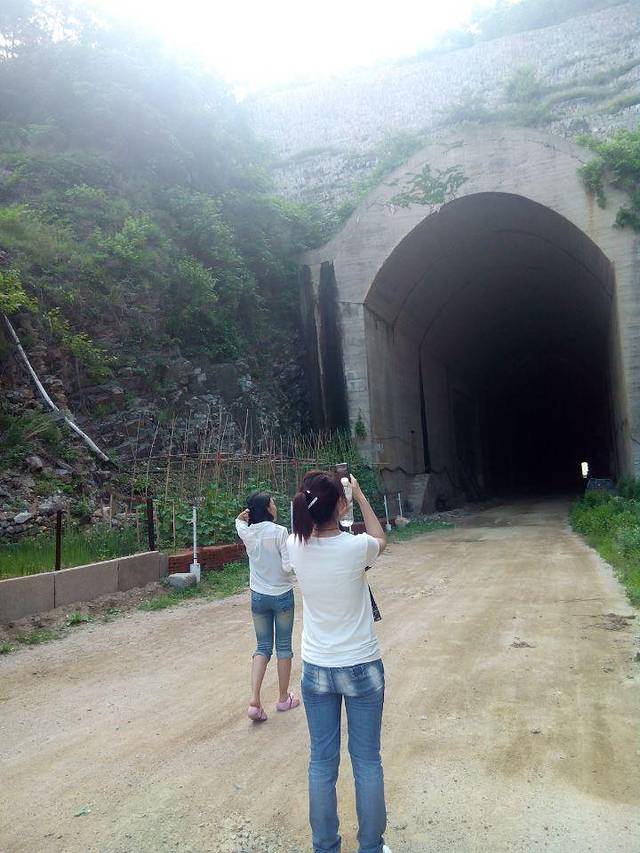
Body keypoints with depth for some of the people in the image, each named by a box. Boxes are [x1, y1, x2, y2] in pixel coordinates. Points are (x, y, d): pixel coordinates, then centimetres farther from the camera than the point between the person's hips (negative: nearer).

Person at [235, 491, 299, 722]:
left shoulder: (247, 532, -2)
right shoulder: (279, 532, -17)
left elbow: (239, 522, 24)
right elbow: (288, 567, -17)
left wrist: (243, 516, 6)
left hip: (258, 597, 4)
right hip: (282, 596, -4)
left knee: (263, 647, 14)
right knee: (283, 647, 13)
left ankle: (254, 701, 1)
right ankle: (283, 698, 25)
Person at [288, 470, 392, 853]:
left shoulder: (295, 546, -12)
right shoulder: (356, 547, -21)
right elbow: (381, 540, 5)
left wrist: (334, 511, 14)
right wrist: (361, 496, 10)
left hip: (316, 670, 3)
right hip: (361, 668, -3)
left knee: (322, 763, 16)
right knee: (367, 761, 15)